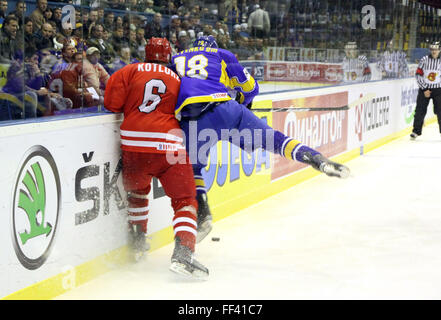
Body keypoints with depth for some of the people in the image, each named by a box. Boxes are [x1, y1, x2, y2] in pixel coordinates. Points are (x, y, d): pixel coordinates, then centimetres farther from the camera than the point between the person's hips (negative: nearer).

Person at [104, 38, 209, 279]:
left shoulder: (132, 71, 10)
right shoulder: (177, 79, 15)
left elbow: (112, 103, 3)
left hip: (134, 144, 1)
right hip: (170, 145, -1)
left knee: (136, 190, 29)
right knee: (185, 201, 2)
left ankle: (137, 239, 36)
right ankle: (183, 252, -17)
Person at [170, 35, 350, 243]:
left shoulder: (175, 60, 33)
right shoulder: (222, 55, 29)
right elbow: (250, 87, 29)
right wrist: (242, 103, 47)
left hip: (191, 119, 0)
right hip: (222, 108, 0)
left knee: (192, 167, 19)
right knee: (270, 138, 7)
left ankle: (202, 211, 3)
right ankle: (317, 159, -7)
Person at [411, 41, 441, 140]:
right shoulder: (424, 60, -5)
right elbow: (418, 75, -4)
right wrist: (425, 89, -7)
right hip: (424, 88, 0)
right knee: (420, 110, 1)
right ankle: (416, 131, 13)